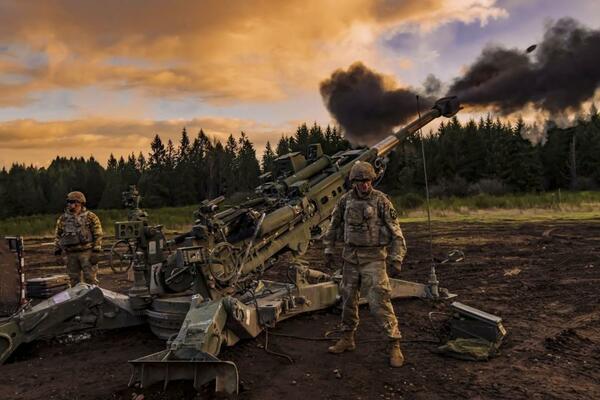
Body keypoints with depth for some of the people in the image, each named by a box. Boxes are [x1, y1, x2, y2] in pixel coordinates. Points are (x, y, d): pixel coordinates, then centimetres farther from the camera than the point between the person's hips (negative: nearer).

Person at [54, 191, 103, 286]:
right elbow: (57, 236, 16)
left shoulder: (91, 217, -4)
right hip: (71, 254, 4)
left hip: (87, 252, -4)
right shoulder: (63, 219, 9)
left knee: (90, 279, -3)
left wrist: (96, 253, -12)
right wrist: (57, 252, 10)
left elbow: (98, 235, -6)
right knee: (74, 280, 12)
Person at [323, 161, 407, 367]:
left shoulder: (381, 201, -9)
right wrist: (329, 249, 12)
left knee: (379, 302, -9)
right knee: (348, 299, 13)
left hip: (373, 258, -5)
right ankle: (347, 339, 29)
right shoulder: (346, 200, 3)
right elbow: (334, 225, 14)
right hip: (350, 257, 5)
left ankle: (394, 344, 4)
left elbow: (395, 230, -7)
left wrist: (397, 257, -12)